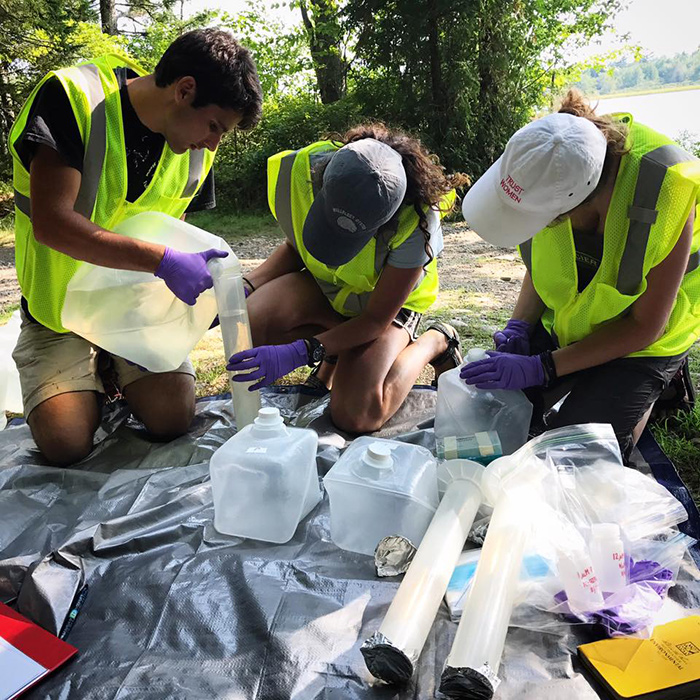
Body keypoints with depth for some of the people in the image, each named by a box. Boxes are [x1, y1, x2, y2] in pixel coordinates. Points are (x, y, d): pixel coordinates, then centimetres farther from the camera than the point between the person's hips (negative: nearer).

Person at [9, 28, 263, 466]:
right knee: (65, 442, -17)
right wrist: (162, 261, -35)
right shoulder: (72, 97, -20)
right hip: (63, 307, -3)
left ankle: (115, 370, 18)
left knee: (173, 418, -15)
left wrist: (202, 282, -12)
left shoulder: (196, 149, -2)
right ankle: (93, 375, 17)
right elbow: (50, 223, -29)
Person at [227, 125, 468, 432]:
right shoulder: (301, 169, -27)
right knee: (253, 323, -28)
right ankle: (338, 347, 3)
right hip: (323, 286, 4)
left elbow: (377, 319, -27)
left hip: (386, 300, -3)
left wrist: (297, 354, -37)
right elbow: (295, 247, -6)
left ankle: (435, 342, 3)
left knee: (355, 416, -22)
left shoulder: (416, 224, -37)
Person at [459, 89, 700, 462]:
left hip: (638, 343, -4)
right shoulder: (548, 155, -19)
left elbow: (644, 326, -24)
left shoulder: (665, 193, -34)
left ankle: (652, 389, 13)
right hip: (563, 321, 4)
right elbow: (543, 262, -2)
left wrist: (541, 368, -28)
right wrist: (519, 328, -19)